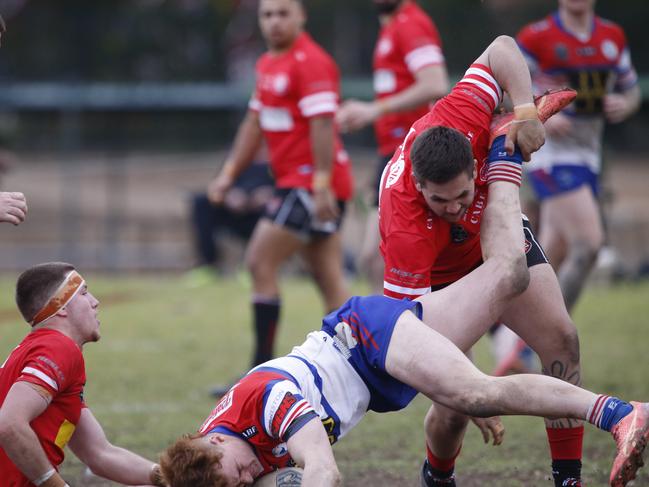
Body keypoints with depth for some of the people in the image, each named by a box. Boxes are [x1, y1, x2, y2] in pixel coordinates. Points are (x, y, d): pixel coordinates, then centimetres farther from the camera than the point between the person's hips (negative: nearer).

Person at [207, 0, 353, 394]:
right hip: (294, 182, 10)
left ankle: (262, 372, -6)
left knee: (261, 262, -10)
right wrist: (230, 173, 21)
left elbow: (323, 124, -21)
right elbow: (255, 124, 25)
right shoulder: (268, 65, 17)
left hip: (313, 183, -10)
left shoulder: (311, 62, -14)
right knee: (330, 281, 7)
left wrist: (321, 184, -27)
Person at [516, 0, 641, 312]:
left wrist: (624, 105, -4)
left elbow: (632, 91, 19)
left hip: (588, 155, 7)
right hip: (552, 155, -7)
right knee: (588, 244, -19)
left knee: (554, 257, 10)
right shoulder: (536, 38, -8)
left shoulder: (613, 37, 9)